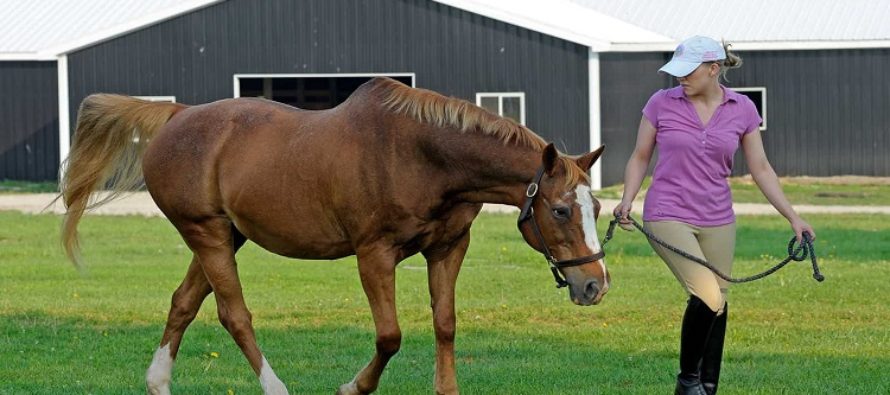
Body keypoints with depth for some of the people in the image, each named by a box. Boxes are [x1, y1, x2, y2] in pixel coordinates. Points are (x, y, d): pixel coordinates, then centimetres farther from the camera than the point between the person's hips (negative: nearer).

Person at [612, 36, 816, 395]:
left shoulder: (742, 110, 1)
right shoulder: (661, 103, -4)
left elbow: (761, 169, 6)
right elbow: (640, 158, 5)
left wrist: (793, 217, 2)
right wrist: (627, 200, -10)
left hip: (717, 221, 4)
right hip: (668, 217, -4)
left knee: (718, 305, 7)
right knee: (708, 296, -19)